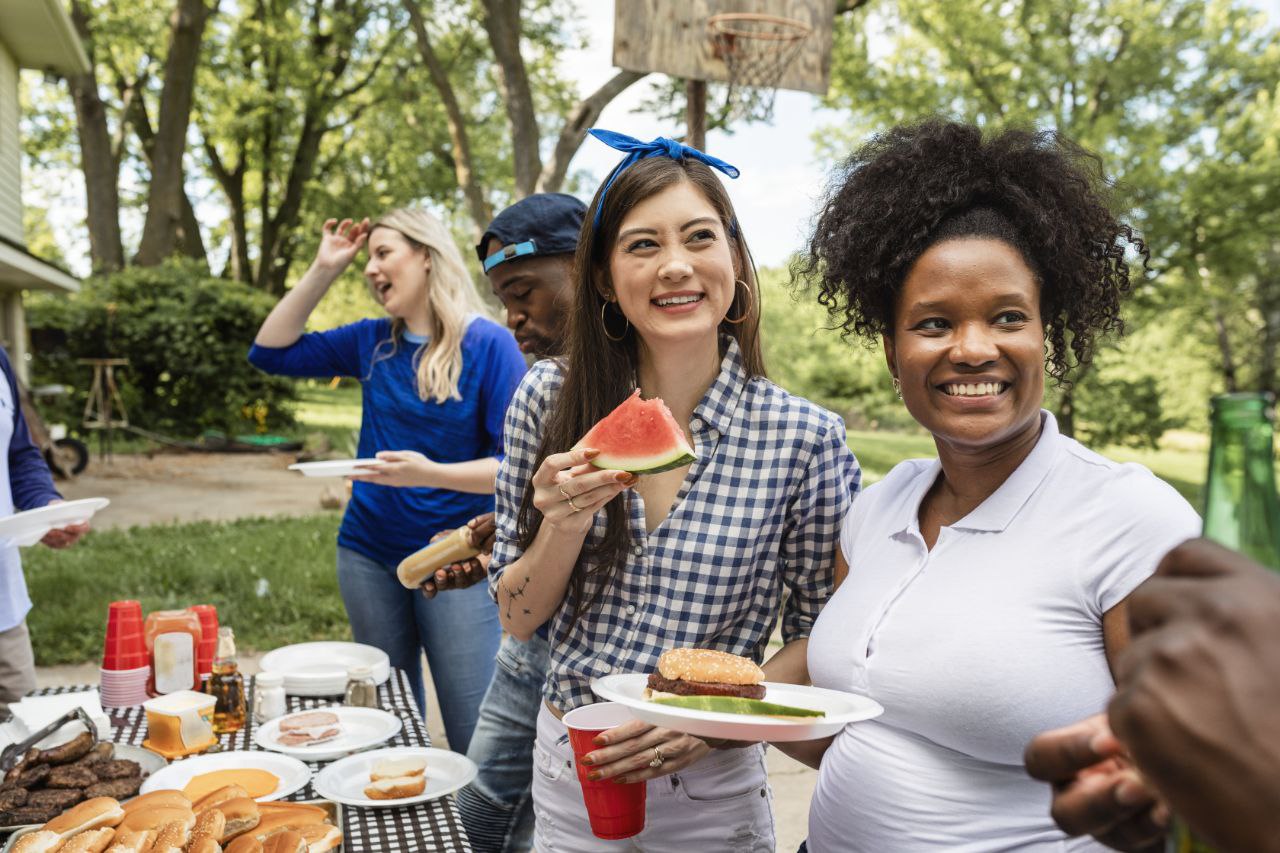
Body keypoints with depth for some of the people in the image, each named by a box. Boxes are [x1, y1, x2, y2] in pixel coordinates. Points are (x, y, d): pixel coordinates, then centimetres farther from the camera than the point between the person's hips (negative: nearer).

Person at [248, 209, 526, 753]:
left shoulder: (487, 344, -10)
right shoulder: (374, 342, 7)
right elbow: (271, 352, 10)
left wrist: (431, 473, -29)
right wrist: (323, 270, 4)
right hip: (370, 554, 6)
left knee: (476, 741, -3)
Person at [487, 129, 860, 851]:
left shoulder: (805, 439, -15)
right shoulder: (550, 400, -9)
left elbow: (817, 634, -4)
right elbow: (517, 618, -4)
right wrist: (565, 525, -22)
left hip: (711, 795, -2)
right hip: (565, 772, 3)